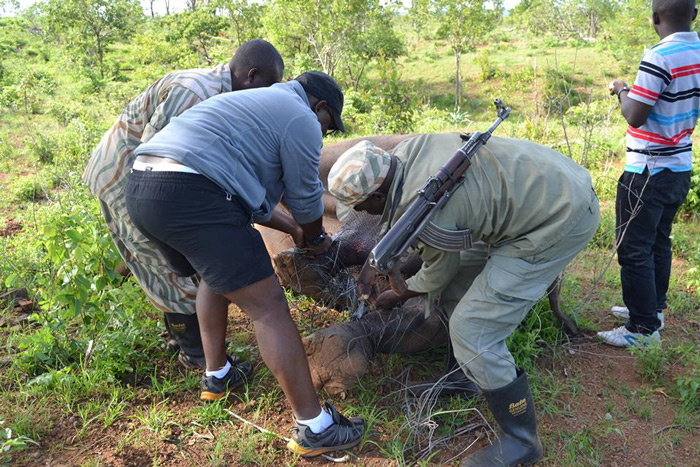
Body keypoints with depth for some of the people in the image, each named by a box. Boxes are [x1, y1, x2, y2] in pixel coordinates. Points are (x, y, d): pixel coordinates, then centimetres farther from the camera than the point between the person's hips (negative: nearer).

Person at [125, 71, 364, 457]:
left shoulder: (255, 105, 32)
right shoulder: (301, 120, 4)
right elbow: (305, 199, 8)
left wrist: (291, 228, 39)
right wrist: (316, 240, 28)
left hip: (141, 191, 10)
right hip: (192, 197, -10)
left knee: (214, 275, 31)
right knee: (268, 309, -4)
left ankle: (217, 377, 40)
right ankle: (313, 428, 4)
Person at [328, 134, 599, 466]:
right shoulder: (406, 152, -4)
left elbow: (437, 274, -5)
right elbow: (395, 224, 16)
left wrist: (394, 298, 13)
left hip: (562, 218, -10)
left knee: (471, 331, -9)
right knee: (456, 282, 15)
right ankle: (469, 368, 36)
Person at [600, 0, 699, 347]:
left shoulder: (659, 57, -20)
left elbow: (635, 116, -18)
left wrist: (622, 91, 0)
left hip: (647, 172, -9)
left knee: (634, 249, -2)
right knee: (659, 242, 19)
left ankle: (643, 327, 5)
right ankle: (653, 308, 31)